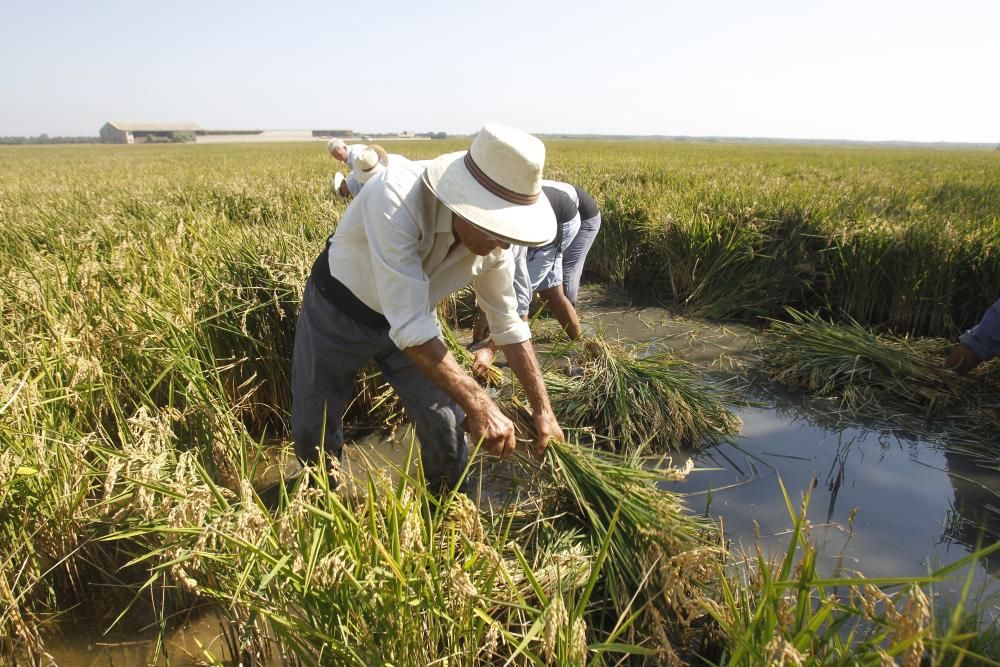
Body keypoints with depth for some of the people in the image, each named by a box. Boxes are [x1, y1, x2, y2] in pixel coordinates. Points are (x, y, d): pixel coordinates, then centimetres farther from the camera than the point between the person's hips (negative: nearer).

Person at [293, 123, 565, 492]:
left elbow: (509, 325, -6)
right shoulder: (396, 195, -39)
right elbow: (408, 324, -40)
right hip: (339, 307, -3)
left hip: (413, 314, 4)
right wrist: (477, 404, -40)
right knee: (312, 429, 6)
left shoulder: (494, 240, -20)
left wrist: (543, 410, -6)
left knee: (446, 423, -3)